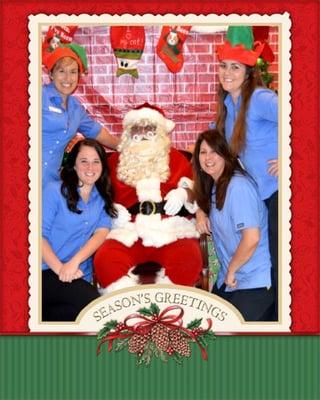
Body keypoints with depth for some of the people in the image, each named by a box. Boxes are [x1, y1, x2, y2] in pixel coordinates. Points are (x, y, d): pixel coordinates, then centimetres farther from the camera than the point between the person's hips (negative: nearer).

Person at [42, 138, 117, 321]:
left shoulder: (103, 199, 16)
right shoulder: (55, 190, 3)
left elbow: (102, 232, 1)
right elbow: (40, 234, -4)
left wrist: (74, 262, -17)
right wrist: (59, 268, -19)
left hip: (80, 276, 4)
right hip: (48, 272, -4)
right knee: (93, 303, -30)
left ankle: (44, 316, -6)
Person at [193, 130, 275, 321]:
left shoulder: (238, 185, -21)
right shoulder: (213, 186, 7)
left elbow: (252, 238, -26)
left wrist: (231, 270, -14)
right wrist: (200, 213, 10)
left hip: (253, 283, -9)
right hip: (228, 279, 9)